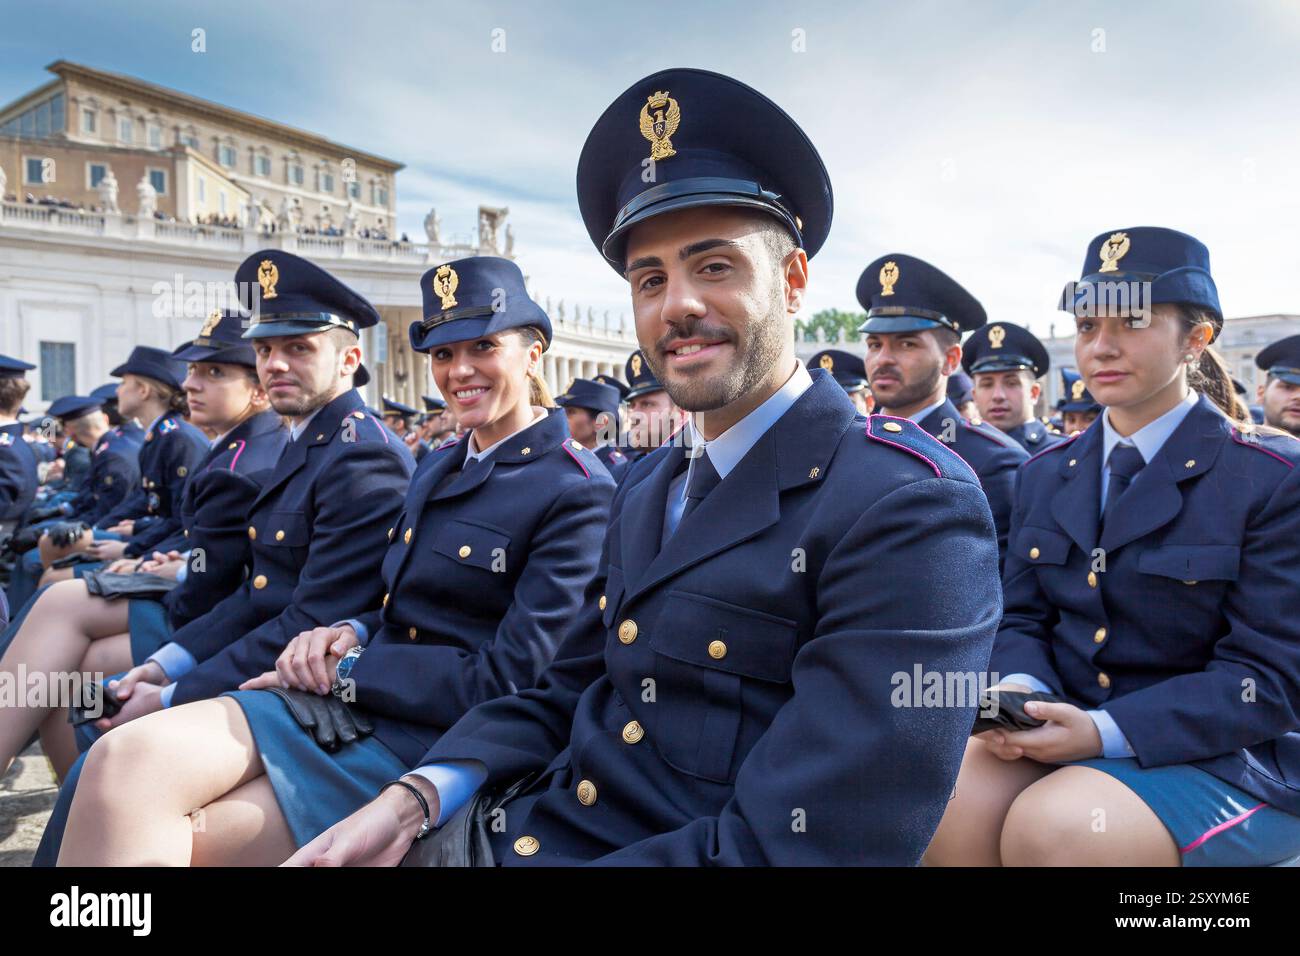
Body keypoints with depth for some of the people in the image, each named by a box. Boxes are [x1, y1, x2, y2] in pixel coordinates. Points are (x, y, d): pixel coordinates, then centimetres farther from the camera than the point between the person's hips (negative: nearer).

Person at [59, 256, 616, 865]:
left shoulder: (579, 493, -12)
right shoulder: (438, 465, 15)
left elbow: (510, 681, -16)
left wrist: (348, 669, -12)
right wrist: (353, 635, -2)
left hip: (433, 740, -7)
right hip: (350, 696, 7)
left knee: (165, 843, -18)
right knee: (123, 760, -16)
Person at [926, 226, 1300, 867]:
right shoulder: (1045, 474, 9)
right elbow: (1022, 619, 9)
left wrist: (1108, 731, -23)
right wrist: (1019, 691, -14)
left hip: (1225, 758, -3)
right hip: (1059, 730, 4)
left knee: (1051, 828, -32)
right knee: (949, 808, -27)